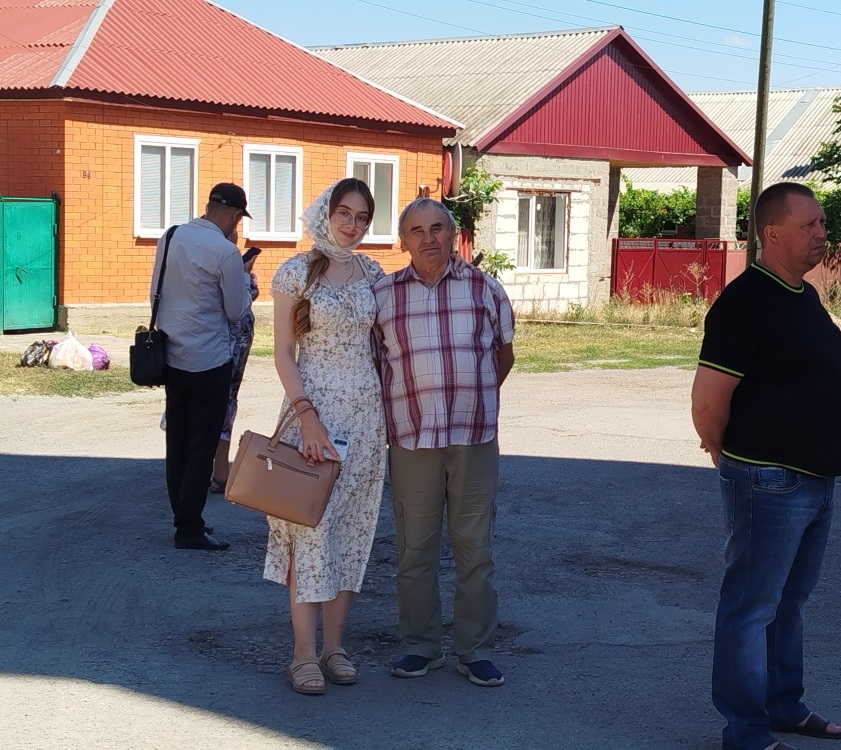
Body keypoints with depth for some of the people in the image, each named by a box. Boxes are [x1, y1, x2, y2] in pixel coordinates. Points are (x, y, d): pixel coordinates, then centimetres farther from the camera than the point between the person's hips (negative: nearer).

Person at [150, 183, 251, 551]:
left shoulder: (171, 238, 3)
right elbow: (236, 312, -8)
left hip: (171, 355, 7)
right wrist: (247, 289, 11)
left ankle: (182, 517, 23)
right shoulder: (225, 251, -16)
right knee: (202, 446, 1)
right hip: (209, 362, -7)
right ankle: (190, 529, 4)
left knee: (177, 442, 13)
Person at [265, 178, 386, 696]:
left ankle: (335, 645, 16)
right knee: (310, 524, -4)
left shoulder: (372, 273, 8)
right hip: (314, 404, -4)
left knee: (354, 526, 7)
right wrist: (307, 415, -15)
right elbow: (284, 353, -6)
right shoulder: (297, 273, -5)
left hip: (366, 408, 5)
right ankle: (305, 654, 2)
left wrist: (389, 407, 9)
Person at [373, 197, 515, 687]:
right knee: (415, 548, 6)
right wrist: (412, 404, 7)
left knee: (475, 546, 5)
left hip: (475, 438, 0)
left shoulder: (485, 289, 5)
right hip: (411, 440, 0)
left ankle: (476, 649, 14)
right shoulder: (383, 294, 4)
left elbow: (504, 354, 17)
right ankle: (422, 645, 19)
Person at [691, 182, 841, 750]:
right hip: (769, 483, -9)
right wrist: (734, 457, -4)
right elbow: (708, 402, -20)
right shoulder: (746, 302, -19)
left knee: (790, 599, 20)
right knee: (753, 606, 2)